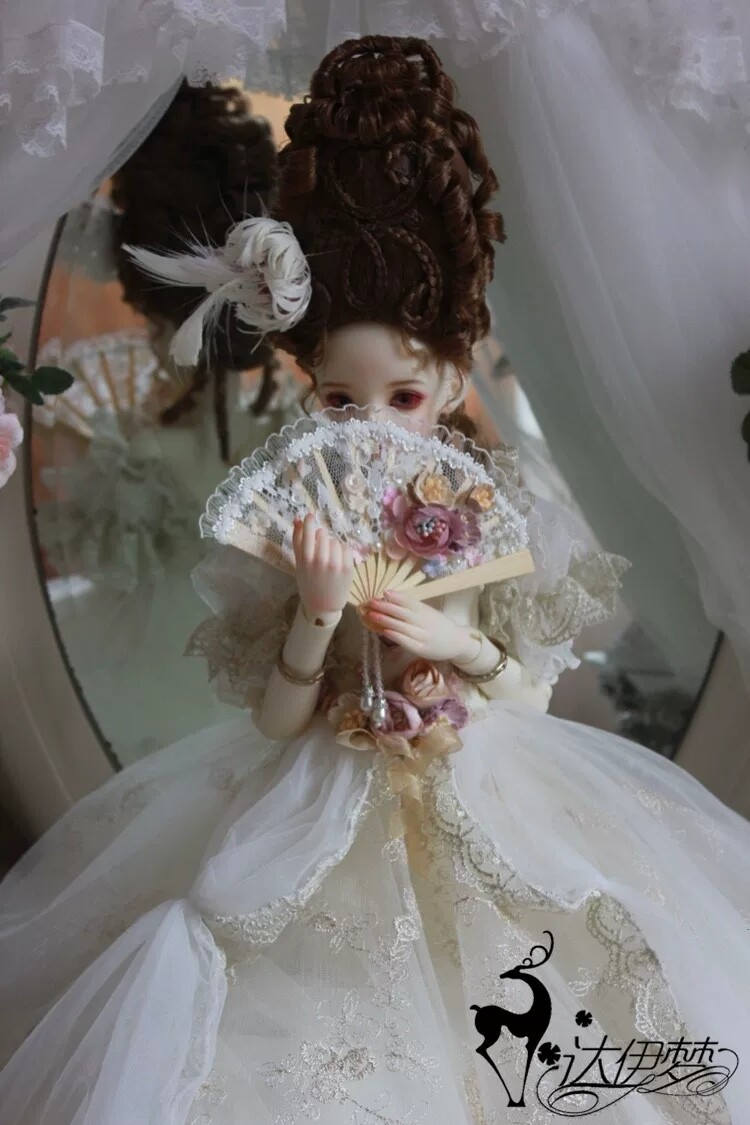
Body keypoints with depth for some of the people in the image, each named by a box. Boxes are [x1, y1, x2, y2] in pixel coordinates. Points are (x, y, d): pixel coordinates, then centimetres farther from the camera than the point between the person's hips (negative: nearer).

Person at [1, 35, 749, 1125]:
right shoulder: (294, 524, -8)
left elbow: (538, 689, 1)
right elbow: (275, 721, -7)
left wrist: (460, 643, -18)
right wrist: (316, 615, -23)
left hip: (490, 797, 1)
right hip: (327, 811, 0)